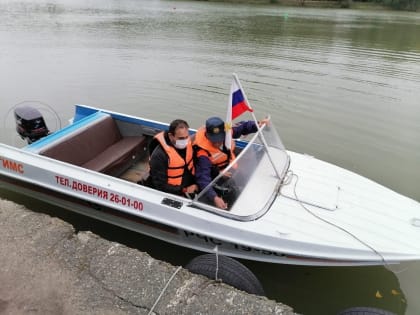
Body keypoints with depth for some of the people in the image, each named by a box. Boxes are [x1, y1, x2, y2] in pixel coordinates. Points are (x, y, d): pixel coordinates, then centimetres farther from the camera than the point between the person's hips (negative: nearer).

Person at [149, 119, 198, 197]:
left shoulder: (188, 143, -3)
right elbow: (160, 186, -17)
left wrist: (196, 183, 1)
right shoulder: (159, 155, -21)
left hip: (191, 189, 6)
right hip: (173, 194, -6)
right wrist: (184, 190, -18)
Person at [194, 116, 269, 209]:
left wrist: (257, 125, -18)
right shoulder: (203, 153, -34)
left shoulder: (226, 132, -19)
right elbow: (203, 178, -41)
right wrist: (214, 198, -54)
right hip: (217, 176, -6)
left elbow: (242, 127, 0)